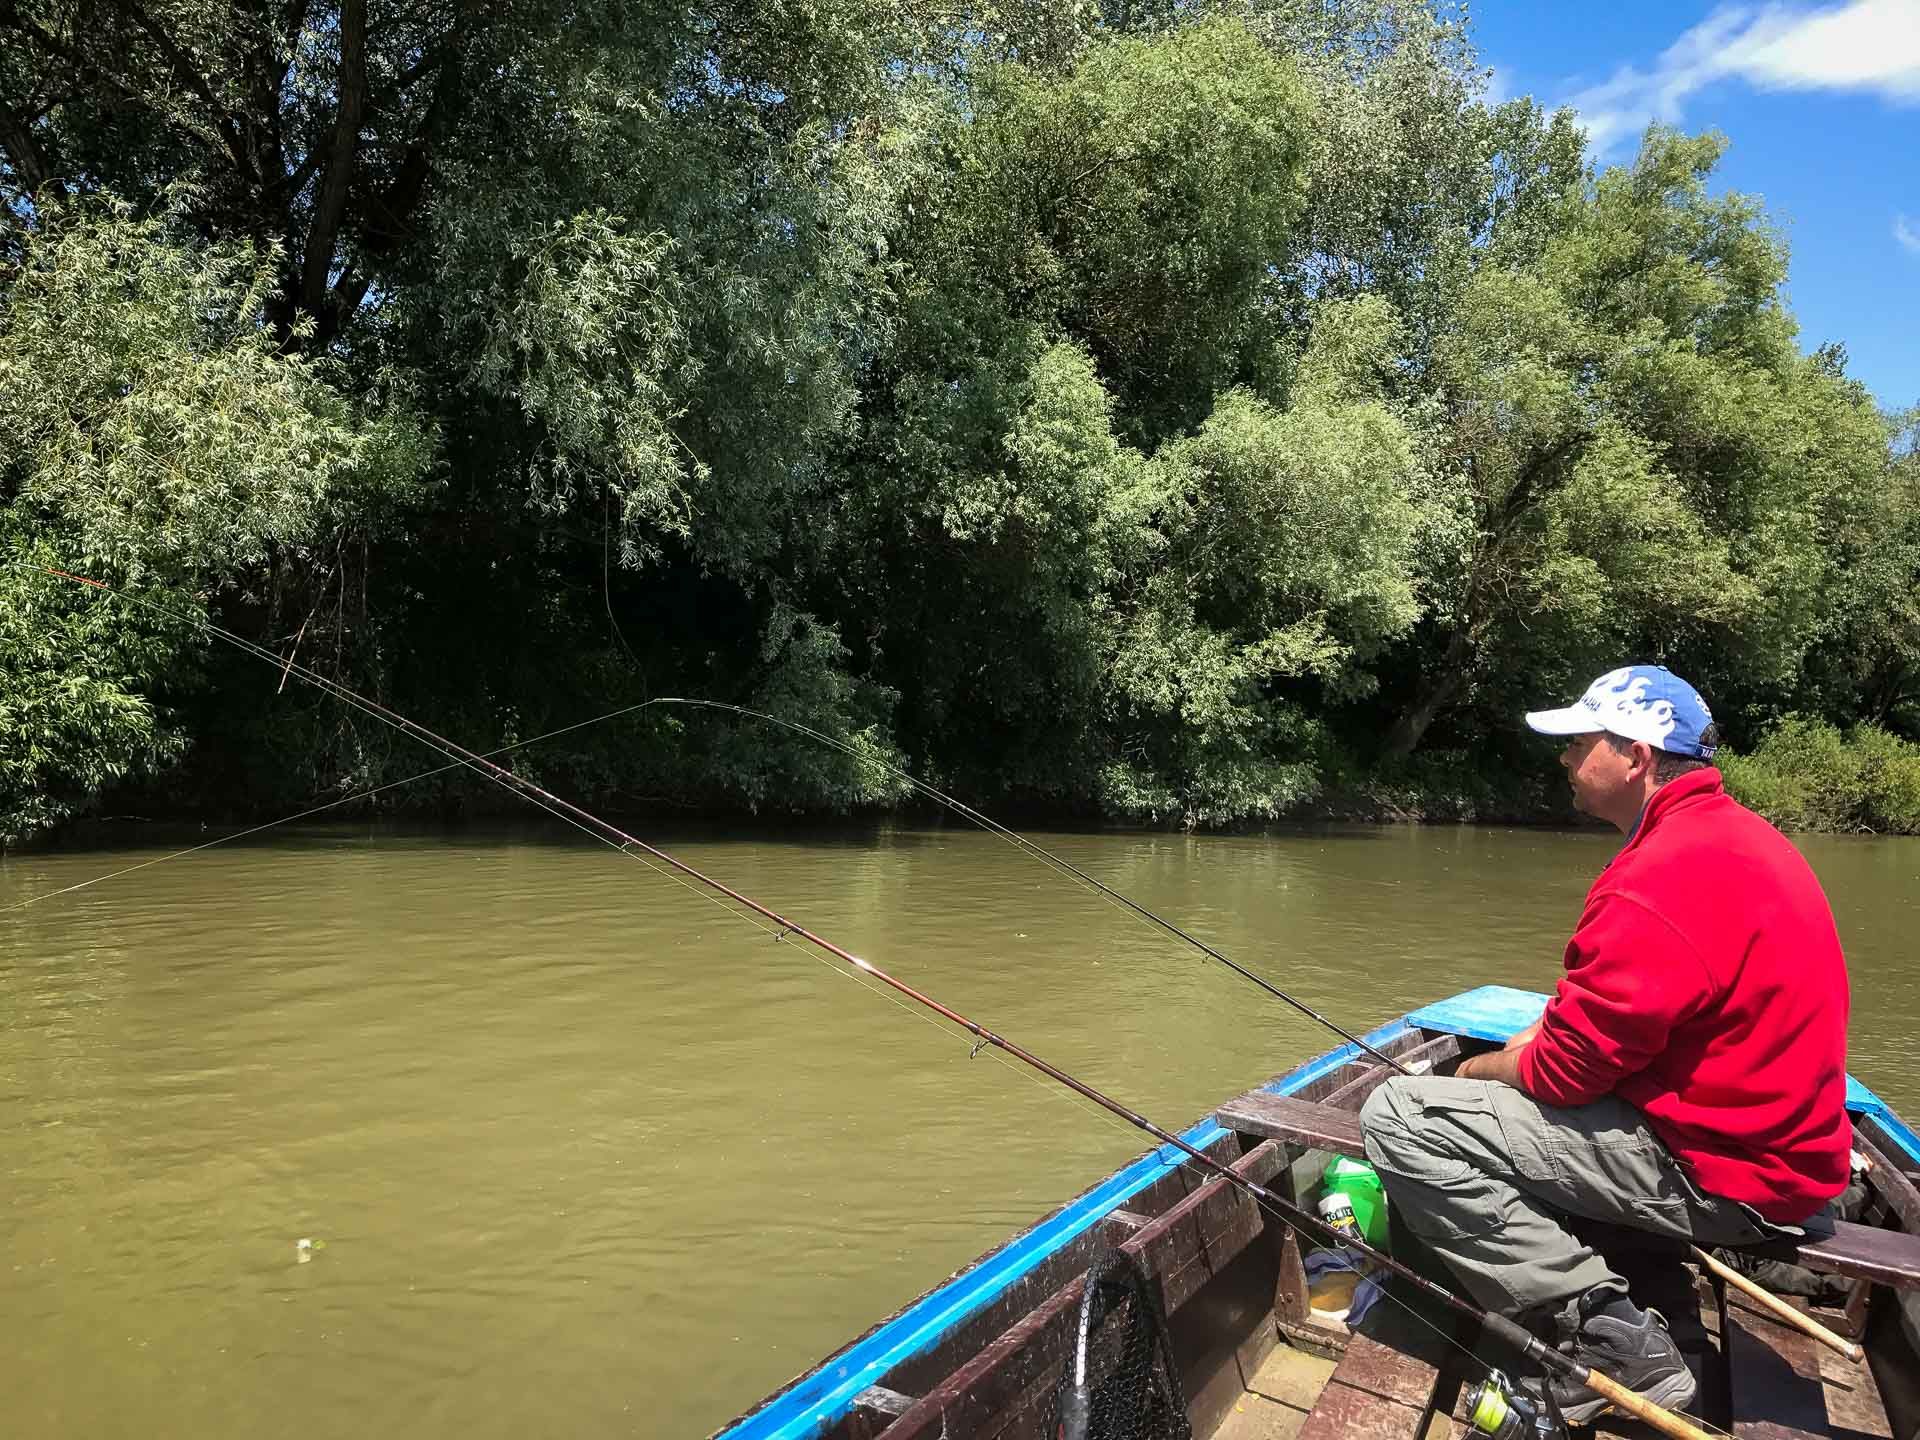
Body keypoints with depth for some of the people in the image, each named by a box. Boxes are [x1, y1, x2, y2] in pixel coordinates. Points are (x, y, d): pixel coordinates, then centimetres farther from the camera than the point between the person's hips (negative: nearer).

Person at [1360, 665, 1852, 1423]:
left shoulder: (1663, 877, -25)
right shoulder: (1735, 833, 8)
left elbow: (1562, 1072, -20)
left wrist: (1474, 1070, -1)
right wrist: (1536, 1038, 5)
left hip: (1721, 1172, -10)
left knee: (1400, 1117, -15)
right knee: (1503, 1083, 28)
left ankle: (1609, 1337, -9)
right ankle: (1639, 1282, 17)